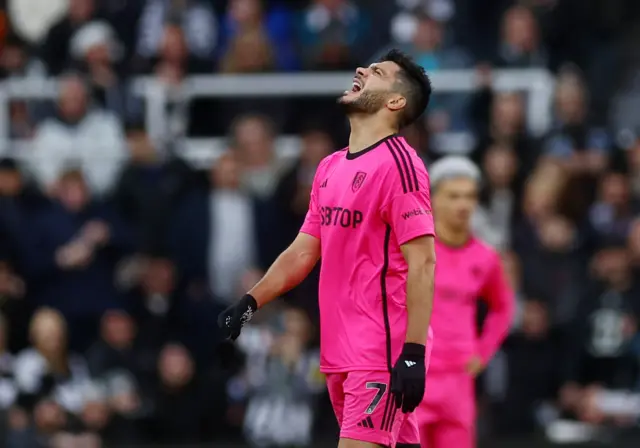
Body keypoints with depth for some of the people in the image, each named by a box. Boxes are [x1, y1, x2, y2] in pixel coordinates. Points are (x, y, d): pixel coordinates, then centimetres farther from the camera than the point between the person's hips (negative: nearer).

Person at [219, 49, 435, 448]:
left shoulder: (398, 164, -11)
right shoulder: (330, 168, 15)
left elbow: (422, 263, -17)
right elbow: (303, 253, 21)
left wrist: (413, 354, -22)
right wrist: (250, 303, 9)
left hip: (383, 355, -8)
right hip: (341, 353, 8)